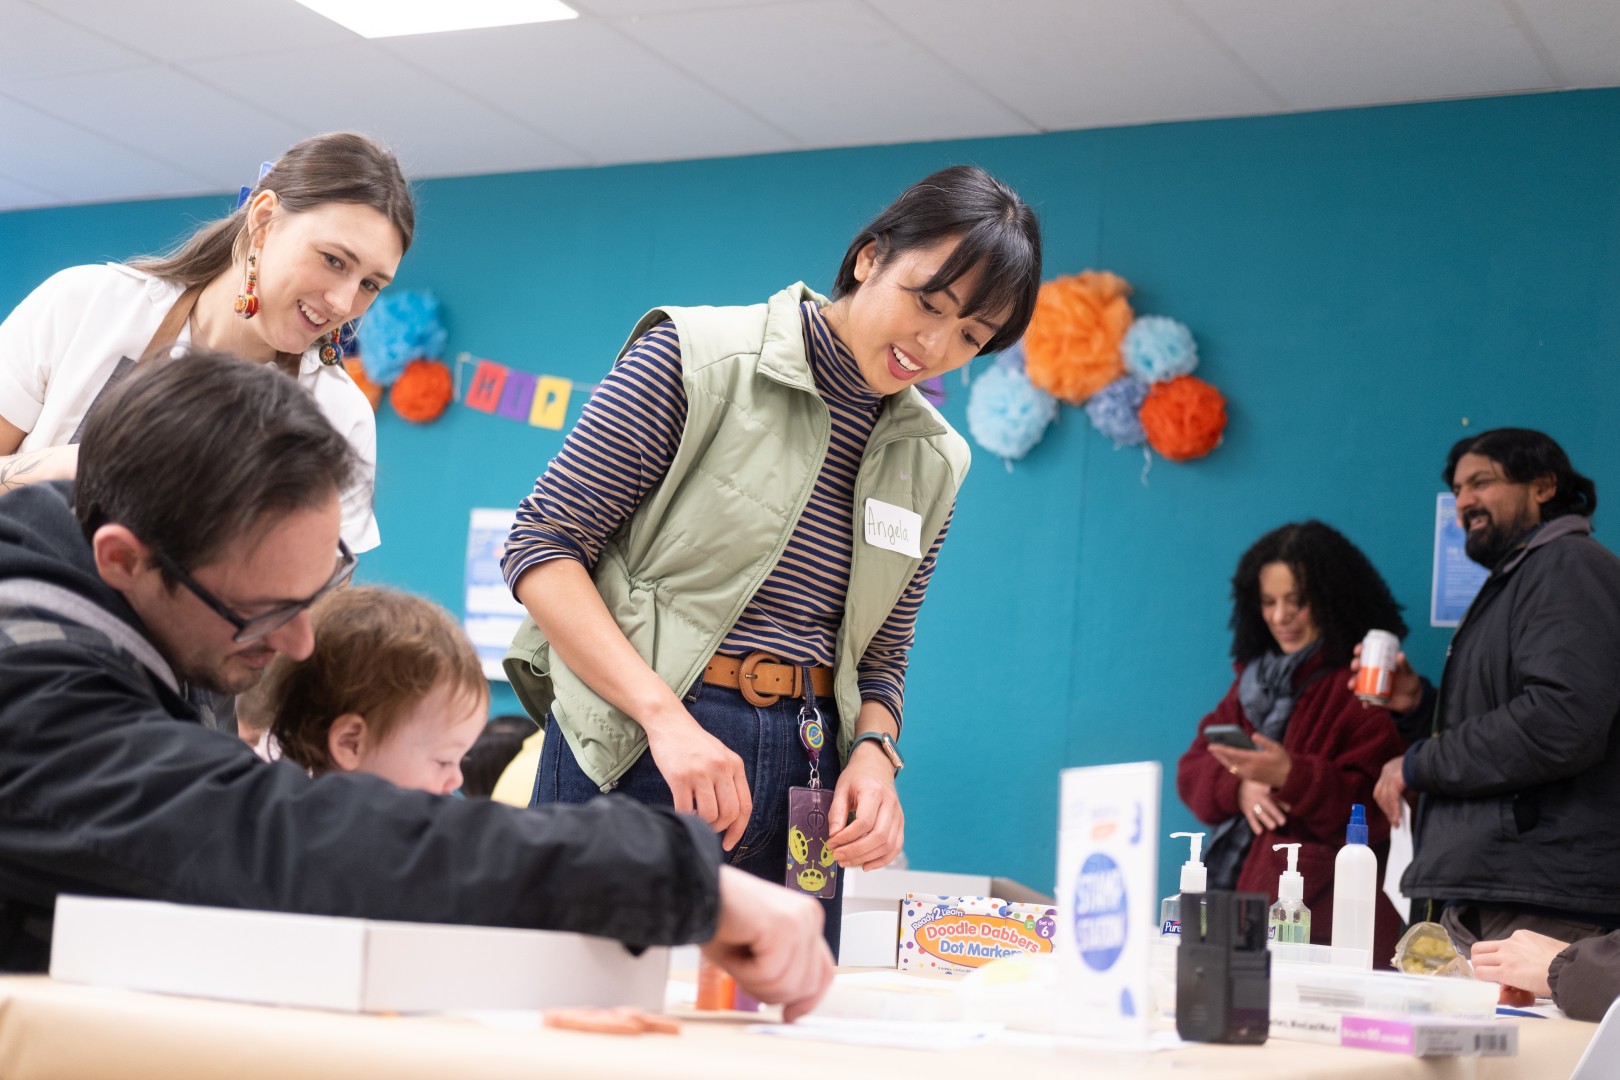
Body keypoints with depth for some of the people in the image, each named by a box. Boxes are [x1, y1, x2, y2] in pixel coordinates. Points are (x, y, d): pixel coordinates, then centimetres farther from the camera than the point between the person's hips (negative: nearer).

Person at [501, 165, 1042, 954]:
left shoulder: (932, 464, 11)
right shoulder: (700, 357, -5)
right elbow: (541, 546, -9)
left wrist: (874, 754, -5)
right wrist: (666, 716, -19)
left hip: (803, 777, 5)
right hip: (633, 752, -5)